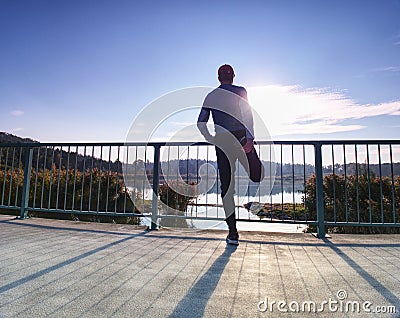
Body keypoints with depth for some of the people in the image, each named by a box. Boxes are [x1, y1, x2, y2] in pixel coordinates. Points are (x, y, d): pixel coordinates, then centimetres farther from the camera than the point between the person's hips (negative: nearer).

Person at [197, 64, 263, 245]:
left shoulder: (210, 96, 16)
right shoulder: (240, 91, 7)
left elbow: (201, 122, 14)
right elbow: (247, 114, -9)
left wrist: (211, 139, 23)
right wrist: (250, 138, -17)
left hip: (222, 142, 2)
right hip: (241, 138, -2)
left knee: (226, 186, 3)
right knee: (257, 177, 17)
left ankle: (233, 232, 6)